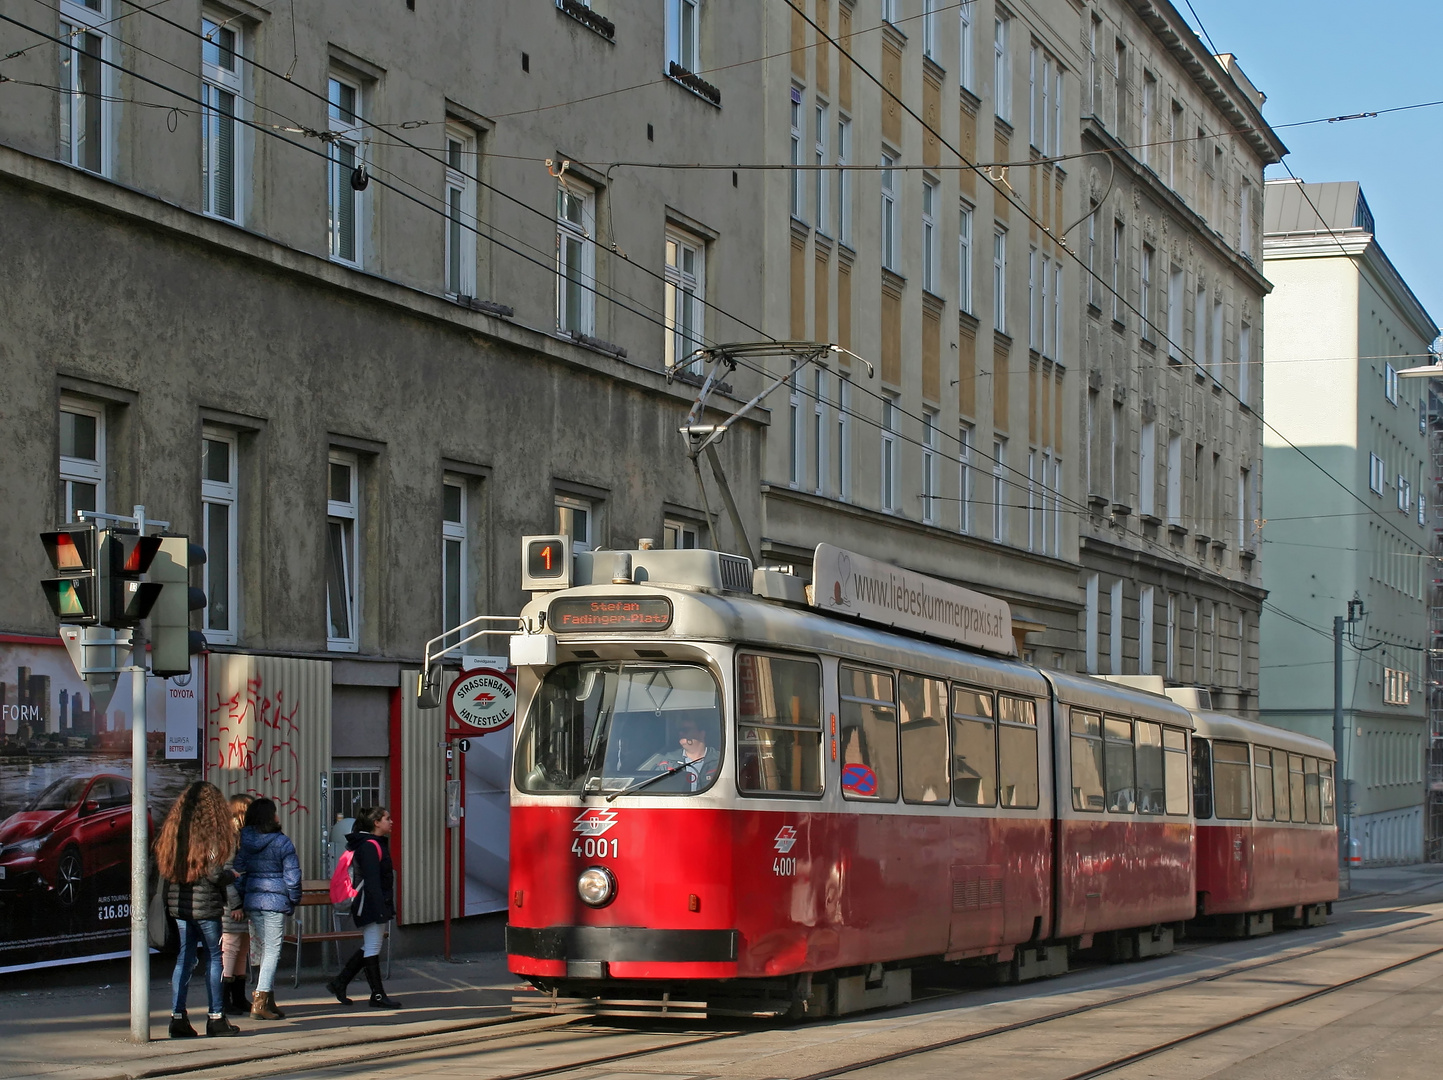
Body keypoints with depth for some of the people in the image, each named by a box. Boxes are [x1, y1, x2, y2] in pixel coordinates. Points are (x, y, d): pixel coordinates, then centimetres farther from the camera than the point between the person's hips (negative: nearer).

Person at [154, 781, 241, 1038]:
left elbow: (163, 868, 7)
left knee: (183, 960, 8)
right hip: (204, 904, -5)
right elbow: (214, 873, -15)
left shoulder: (171, 831, 5)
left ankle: (177, 1016, 3)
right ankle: (216, 1017, 8)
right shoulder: (211, 834, -11)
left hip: (177, 904, 5)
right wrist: (232, 875, 4)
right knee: (214, 958, 6)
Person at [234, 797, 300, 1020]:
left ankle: (268, 1001, 20)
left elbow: (238, 873, 8)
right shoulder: (282, 842, -9)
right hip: (275, 901, -5)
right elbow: (292, 875, -7)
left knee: (262, 949, 15)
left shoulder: (243, 841, 4)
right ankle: (260, 1000, -12)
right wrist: (294, 900, 6)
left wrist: (240, 902, 15)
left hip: (252, 900, 5)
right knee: (272, 950, -4)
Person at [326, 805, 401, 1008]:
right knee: (372, 947, -4)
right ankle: (378, 995, 1)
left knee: (368, 947, 15)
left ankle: (339, 983, 22)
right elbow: (372, 880, -22)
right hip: (370, 905, -11)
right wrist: (379, 908, -26)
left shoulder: (377, 844, 16)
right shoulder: (369, 846, -16)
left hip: (378, 904, 11)